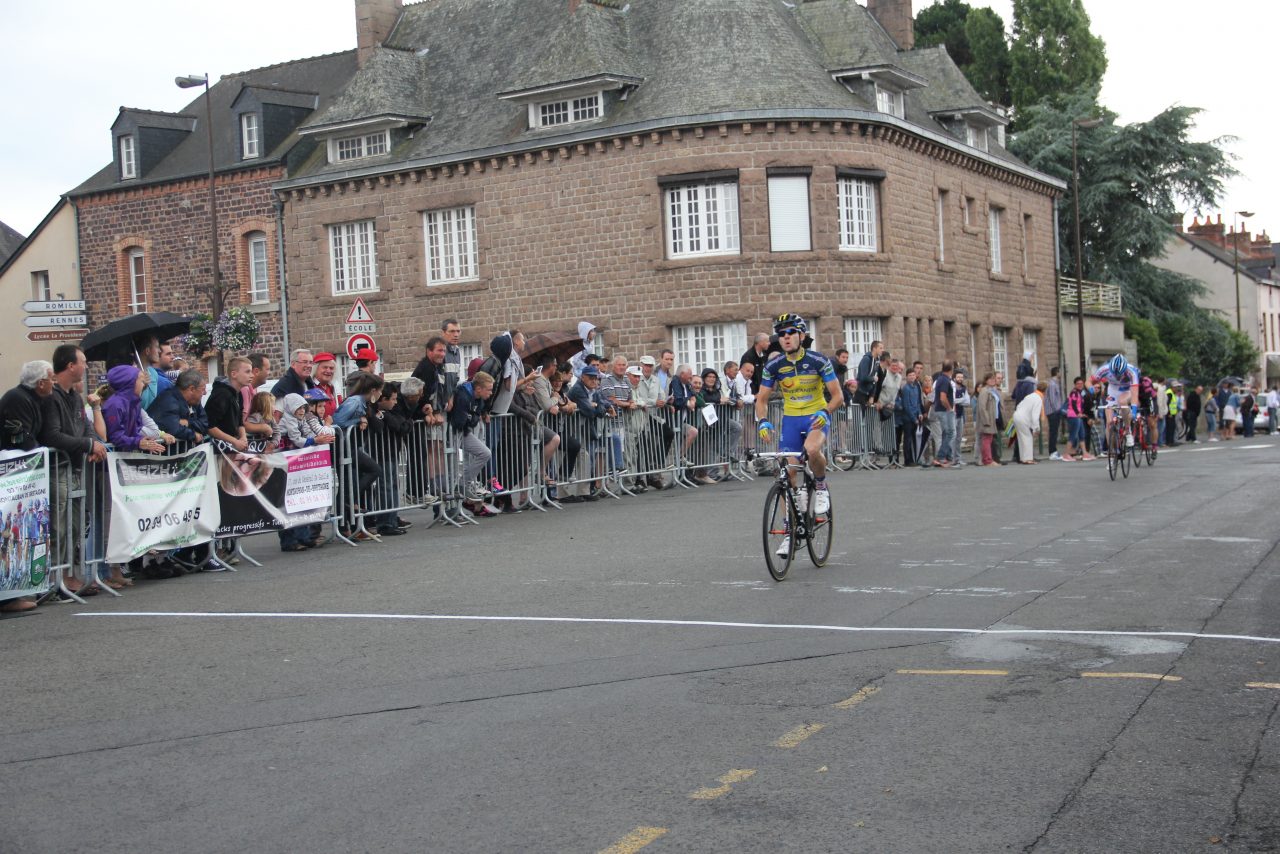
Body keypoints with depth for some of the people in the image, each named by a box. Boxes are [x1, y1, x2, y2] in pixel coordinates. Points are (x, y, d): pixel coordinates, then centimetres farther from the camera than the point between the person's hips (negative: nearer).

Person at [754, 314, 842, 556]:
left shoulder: (818, 361, -13)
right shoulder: (774, 366, -6)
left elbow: (838, 395, -10)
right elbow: (761, 400, 1)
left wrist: (825, 412, -29)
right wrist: (762, 421, -19)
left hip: (817, 416, -3)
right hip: (790, 419, 3)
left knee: (812, 449, -36)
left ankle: (821, 487, -4)